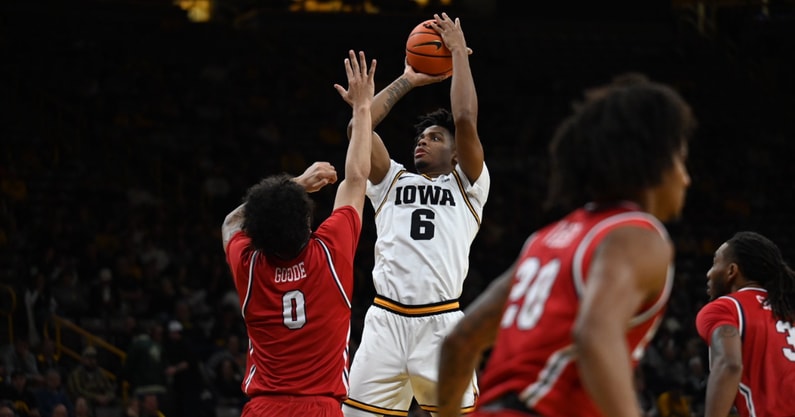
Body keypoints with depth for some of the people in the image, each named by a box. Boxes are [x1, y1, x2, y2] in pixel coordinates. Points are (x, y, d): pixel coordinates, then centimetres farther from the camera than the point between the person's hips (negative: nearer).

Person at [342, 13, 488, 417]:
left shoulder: (467, 186, 13)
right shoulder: (391, 181, 22)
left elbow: (466, 120, 0)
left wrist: (458, 52, 8)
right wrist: (407, 81, 19)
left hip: (441, 323, -3)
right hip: (385, 321, 3)